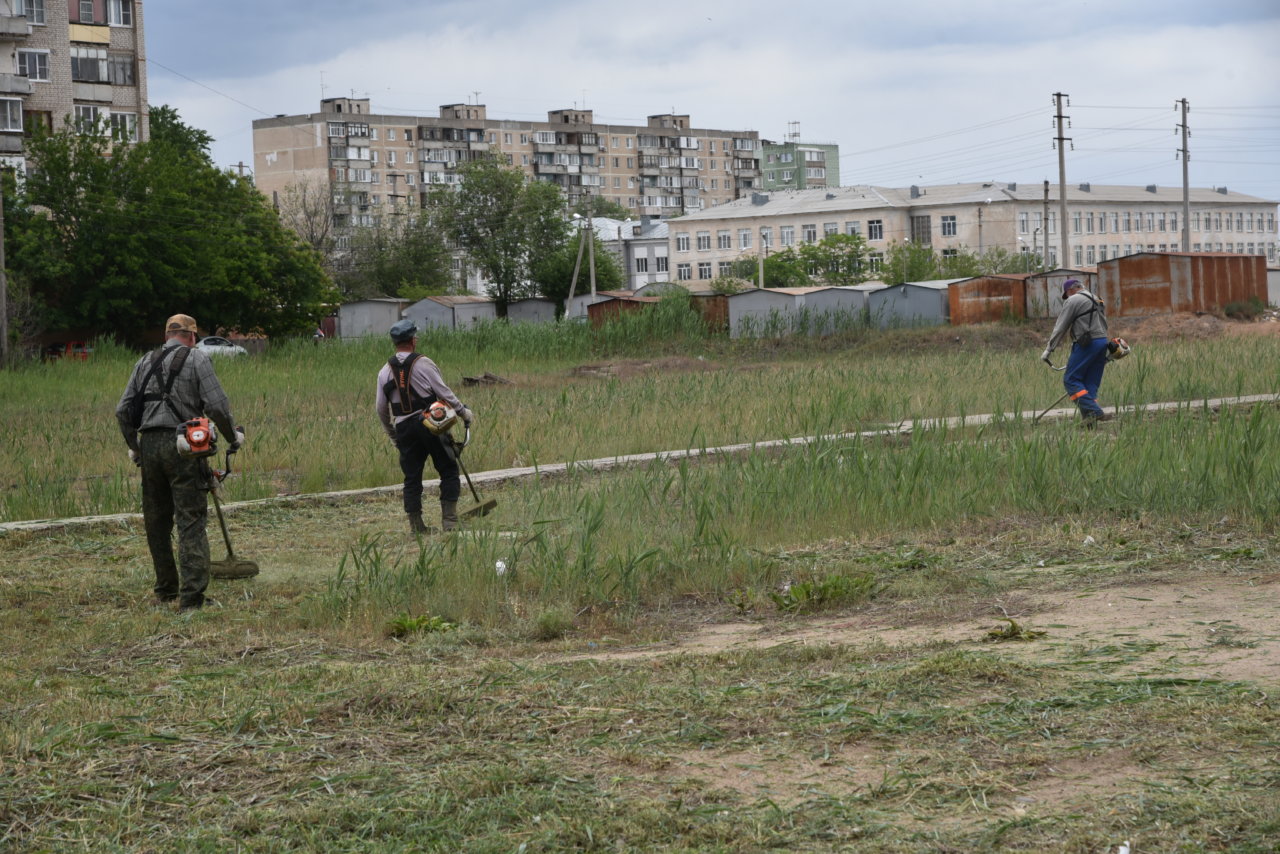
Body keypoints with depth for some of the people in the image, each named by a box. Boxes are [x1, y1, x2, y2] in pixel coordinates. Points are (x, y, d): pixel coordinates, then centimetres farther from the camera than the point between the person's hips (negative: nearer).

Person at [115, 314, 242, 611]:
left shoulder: (145, 362, 16)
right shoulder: (197, 359, 2)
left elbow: (123, 411, 13)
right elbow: (217, 405, -7)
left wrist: (133, 447, 26)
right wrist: (233, 435, 9)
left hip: (149, 446, 5)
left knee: (156, 522, 14)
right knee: (191, 522, -5)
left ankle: (166, 591, 22)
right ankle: (191, 596, -11)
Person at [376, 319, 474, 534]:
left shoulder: (385, 372, 6)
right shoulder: (423, 363, -7)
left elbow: (381, 410, 10)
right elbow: (444, 393, -8)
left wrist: (393, 435, 21)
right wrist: (463, 412, 5)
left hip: (404, 428, 4)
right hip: (431, 424, -4)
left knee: (412, 478, 8)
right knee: (448, 471, 4)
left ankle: (415, 525, 7)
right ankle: (449, 520, -3)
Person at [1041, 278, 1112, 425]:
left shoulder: (1073, 301, -3)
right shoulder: (1097, 301, 23)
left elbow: (1060, 328, -4)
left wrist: (1049, 349, 1)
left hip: (1086, 344, -8)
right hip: (1102, 341, 8)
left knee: (1071, 379, -5)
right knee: (1091, 382, 10)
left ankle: (1093, 411, -18)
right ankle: (1089, 418, 3)